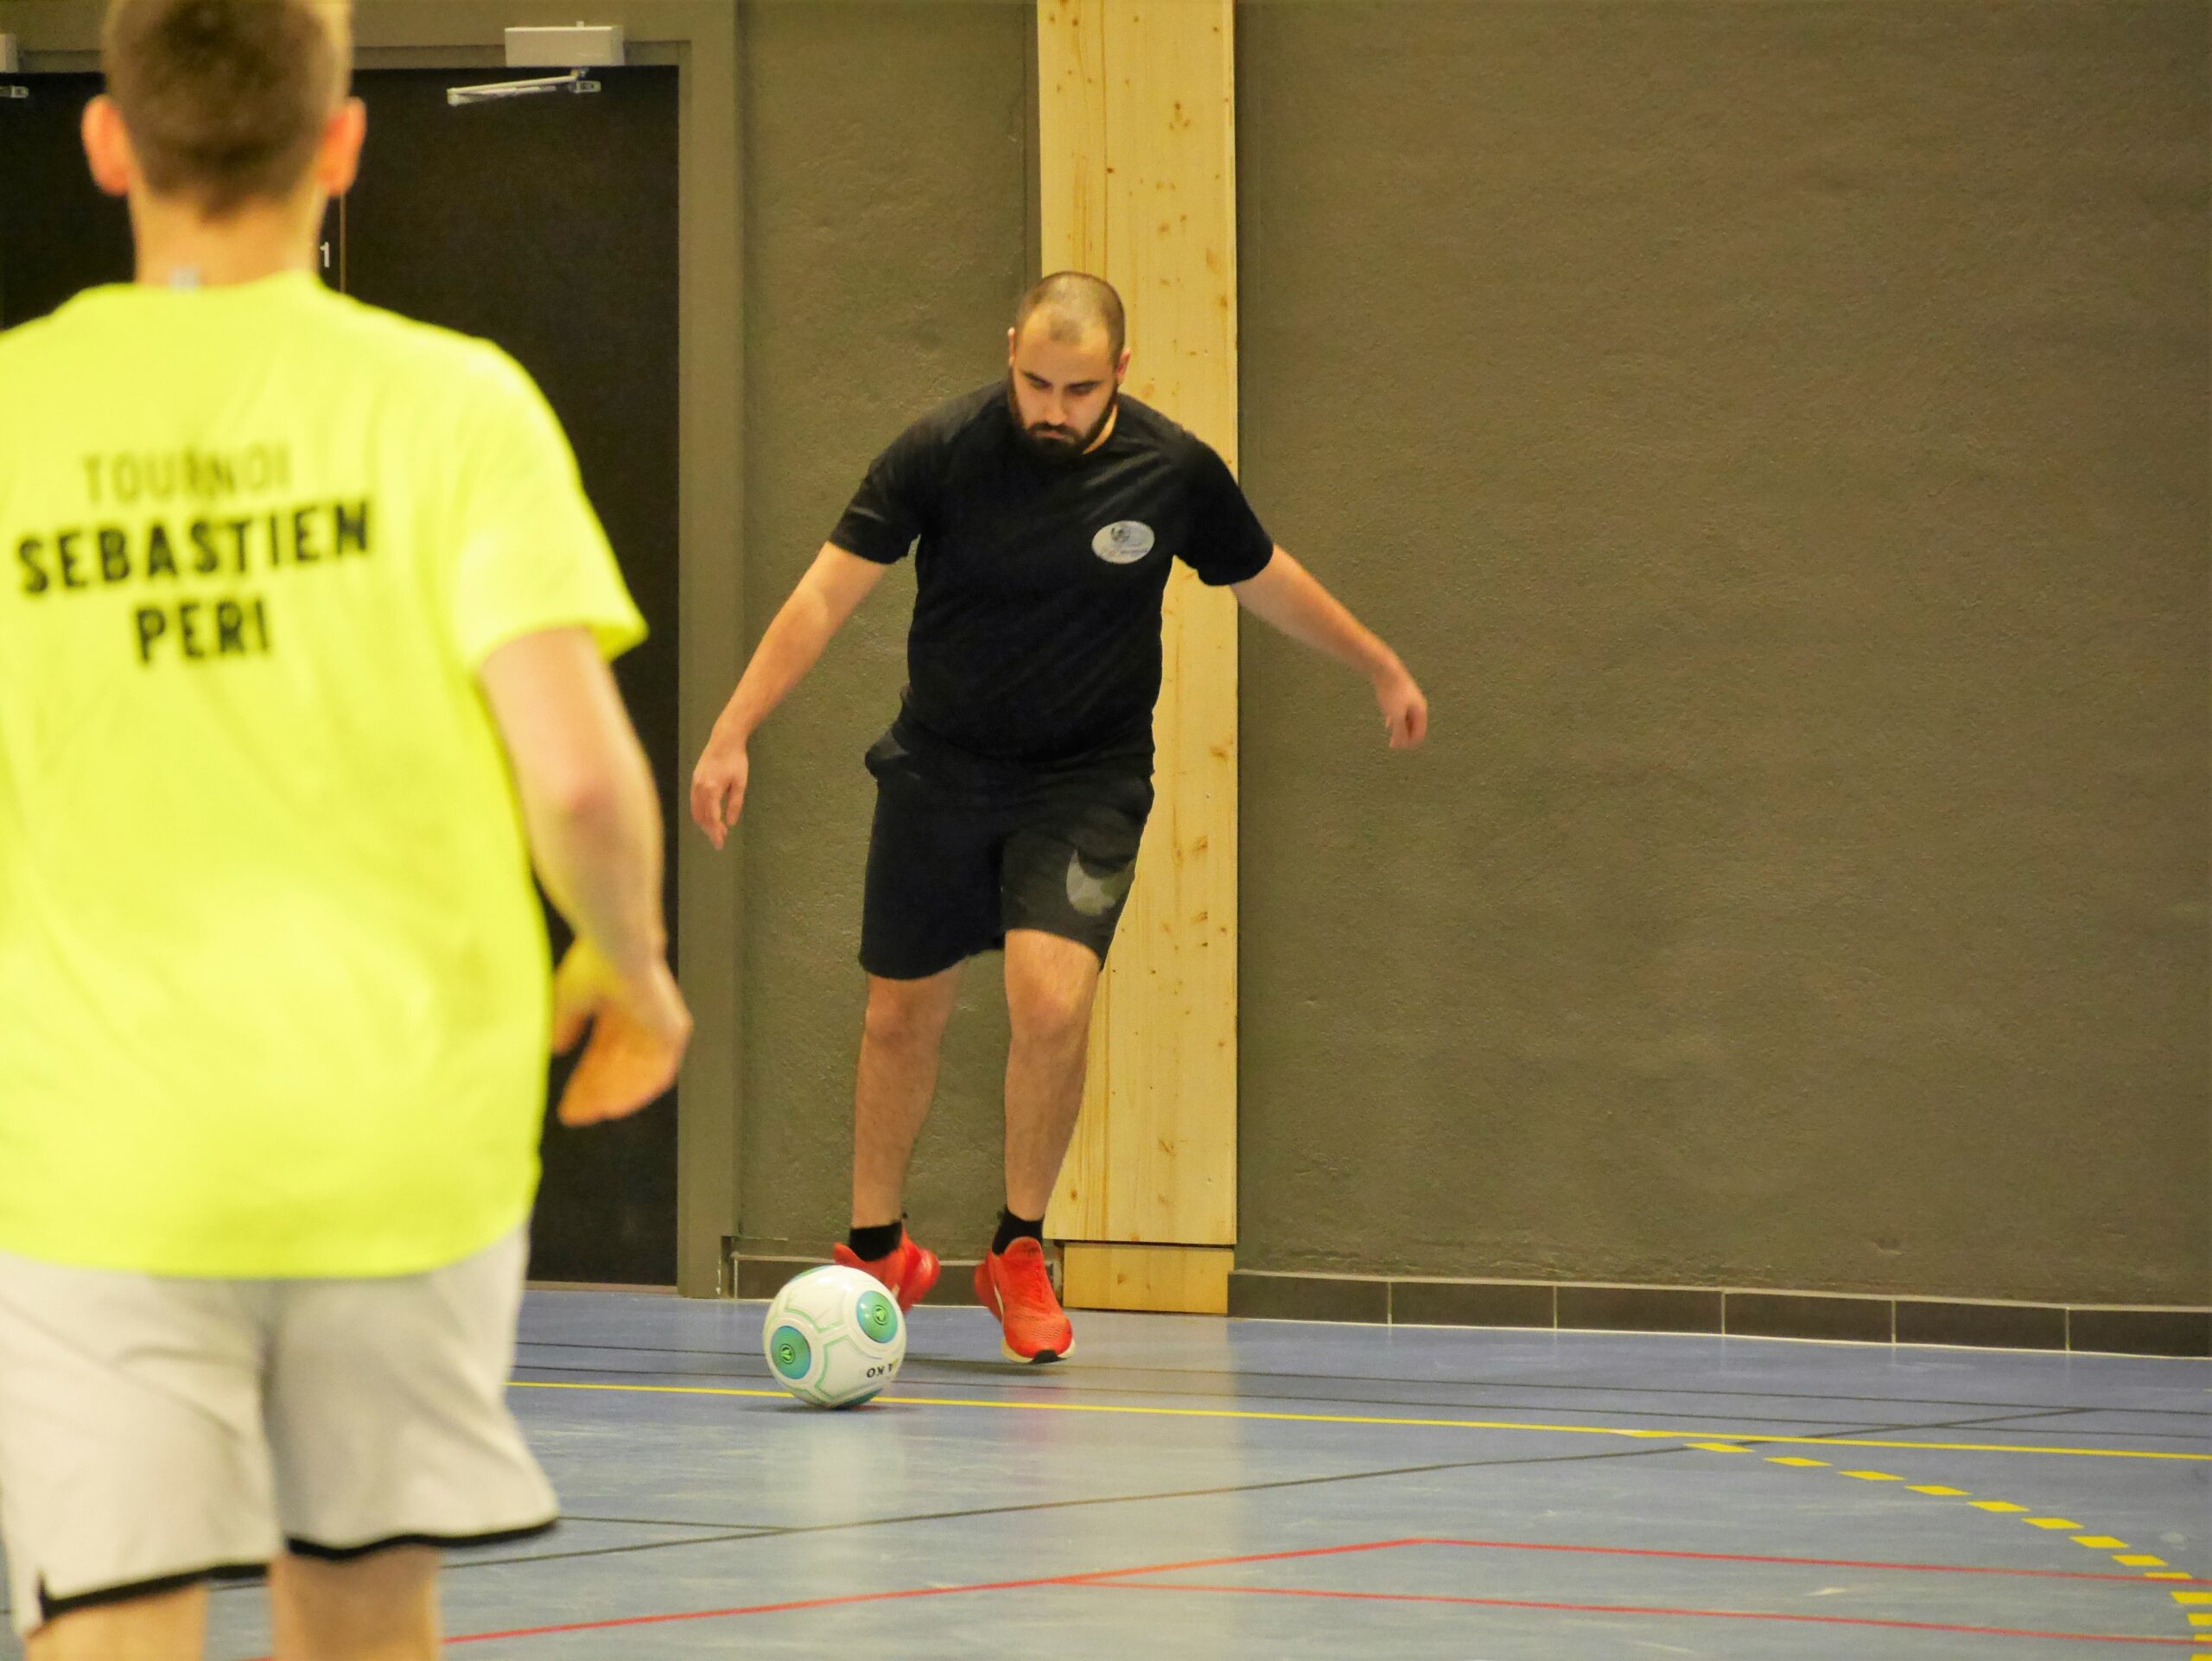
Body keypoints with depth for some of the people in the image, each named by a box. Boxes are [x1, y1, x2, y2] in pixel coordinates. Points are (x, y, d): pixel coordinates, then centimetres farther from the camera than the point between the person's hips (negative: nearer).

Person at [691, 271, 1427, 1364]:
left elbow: (1265, 579, 9)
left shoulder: (1174, 472, -11)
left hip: (1087, 780, -1)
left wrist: (1382, 668, 20)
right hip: (940, 768, 1)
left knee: (1052, 1001, -20)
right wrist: (732, 734, -20)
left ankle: (1020, 1253, 1)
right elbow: (828, 591, -13)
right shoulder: (941, 452, -16)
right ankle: (875, 1250, 30)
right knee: (903, 1014, 8)